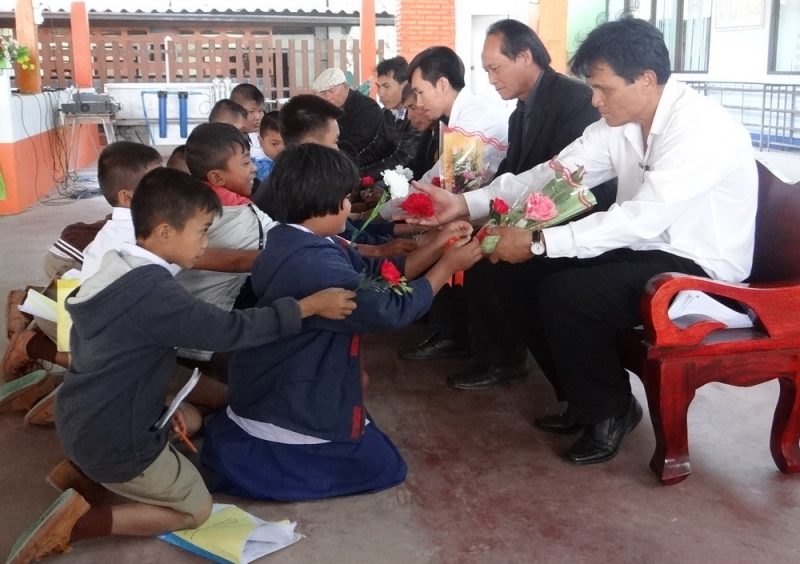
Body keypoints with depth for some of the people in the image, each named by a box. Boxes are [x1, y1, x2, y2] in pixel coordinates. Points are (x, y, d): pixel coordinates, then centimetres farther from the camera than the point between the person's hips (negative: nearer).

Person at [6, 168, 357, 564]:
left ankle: (81, 468, 17)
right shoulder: (153, 293, -28)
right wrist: (311, 305, -21)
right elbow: (231, 331, -27)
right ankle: (79, 522, -3)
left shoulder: (119, 271, 1)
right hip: (112, 441, -9)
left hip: (80, 421, 9)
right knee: (196, 509, 10)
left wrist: (163, 405, 10)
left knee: (190, 420, 30)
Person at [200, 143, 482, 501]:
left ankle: (242, 433, 18)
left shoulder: (300, 241, 0)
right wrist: (447, 266, -14)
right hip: (286, 407, -10)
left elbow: (373, 276, 4)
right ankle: (247, 457, 2)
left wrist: (434, 249, -1)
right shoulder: (311, 262, -32)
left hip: (277, 391, 10)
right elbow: (390, 308, -28)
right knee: (380, 466, 7)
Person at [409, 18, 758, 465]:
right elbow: (551, 175, -4)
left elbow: (644, 218, -32)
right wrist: (467, 203, -15)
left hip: (701, 270, -8)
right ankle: (585, 397, 12)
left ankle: (611, 411, 0)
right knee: (519, 273, -3)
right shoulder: (618, 124, 0)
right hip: (645, 250, 8)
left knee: (567, 293, -27)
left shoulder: (702, 126, -24)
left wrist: (538, 242, -33)